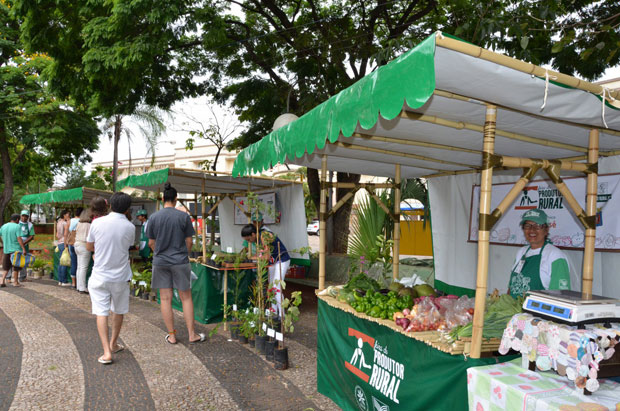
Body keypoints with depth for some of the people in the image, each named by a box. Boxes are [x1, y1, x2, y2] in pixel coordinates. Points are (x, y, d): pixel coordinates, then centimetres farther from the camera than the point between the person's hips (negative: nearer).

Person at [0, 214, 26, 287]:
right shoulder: (17, 226, -11)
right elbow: (19, 239, -18)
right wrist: (23, 249, -18)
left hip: (6, 250, 5)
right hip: (16, 249, -5)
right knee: (16, 267, 5)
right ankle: (15, 282, 11)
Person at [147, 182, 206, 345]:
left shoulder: (154, 217, -2)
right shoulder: (184, 216, -7)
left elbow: (151, 243, 4)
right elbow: (189, 241, -1)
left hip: (160, 262, 2)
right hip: (180, 261, -2)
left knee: (165, 299, 8)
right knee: (186, 297, 7)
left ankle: (171, 335, 16)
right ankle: (192, 334, 13)